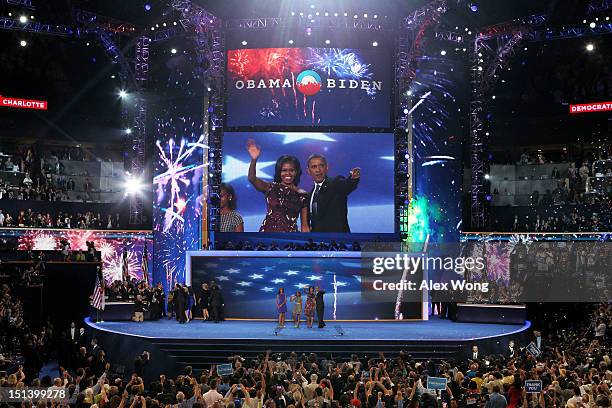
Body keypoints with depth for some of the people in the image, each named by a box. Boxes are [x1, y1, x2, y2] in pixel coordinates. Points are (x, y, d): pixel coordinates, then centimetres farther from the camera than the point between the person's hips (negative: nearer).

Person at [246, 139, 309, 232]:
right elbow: (252, 178, -12)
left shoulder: (302, 195, 8)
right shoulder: (271, 187, 7)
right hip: (268, 231, 0)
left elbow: (304, 226, 8)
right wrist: (254, 160, -27)